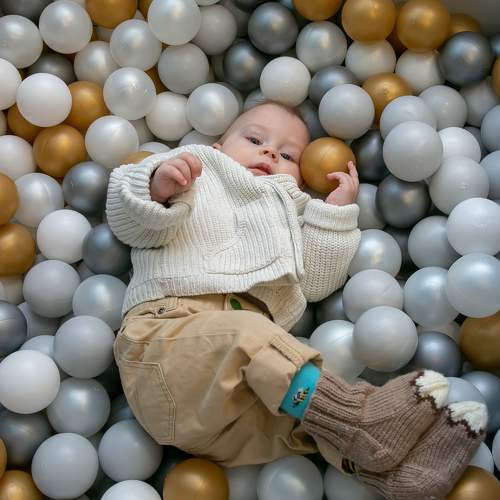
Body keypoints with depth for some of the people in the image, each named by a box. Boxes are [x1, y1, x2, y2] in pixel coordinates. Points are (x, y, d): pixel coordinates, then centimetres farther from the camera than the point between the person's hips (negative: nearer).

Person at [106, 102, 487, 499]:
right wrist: (158, 189, -15)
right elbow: (128, 222, 7)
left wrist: (337, 212, 17)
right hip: (167, 329, -5)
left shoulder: (284, 215, 38)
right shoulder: (199, 173, 24)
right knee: (245, 332, -36)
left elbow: (316, 282, 21)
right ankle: (348, 411, -41)